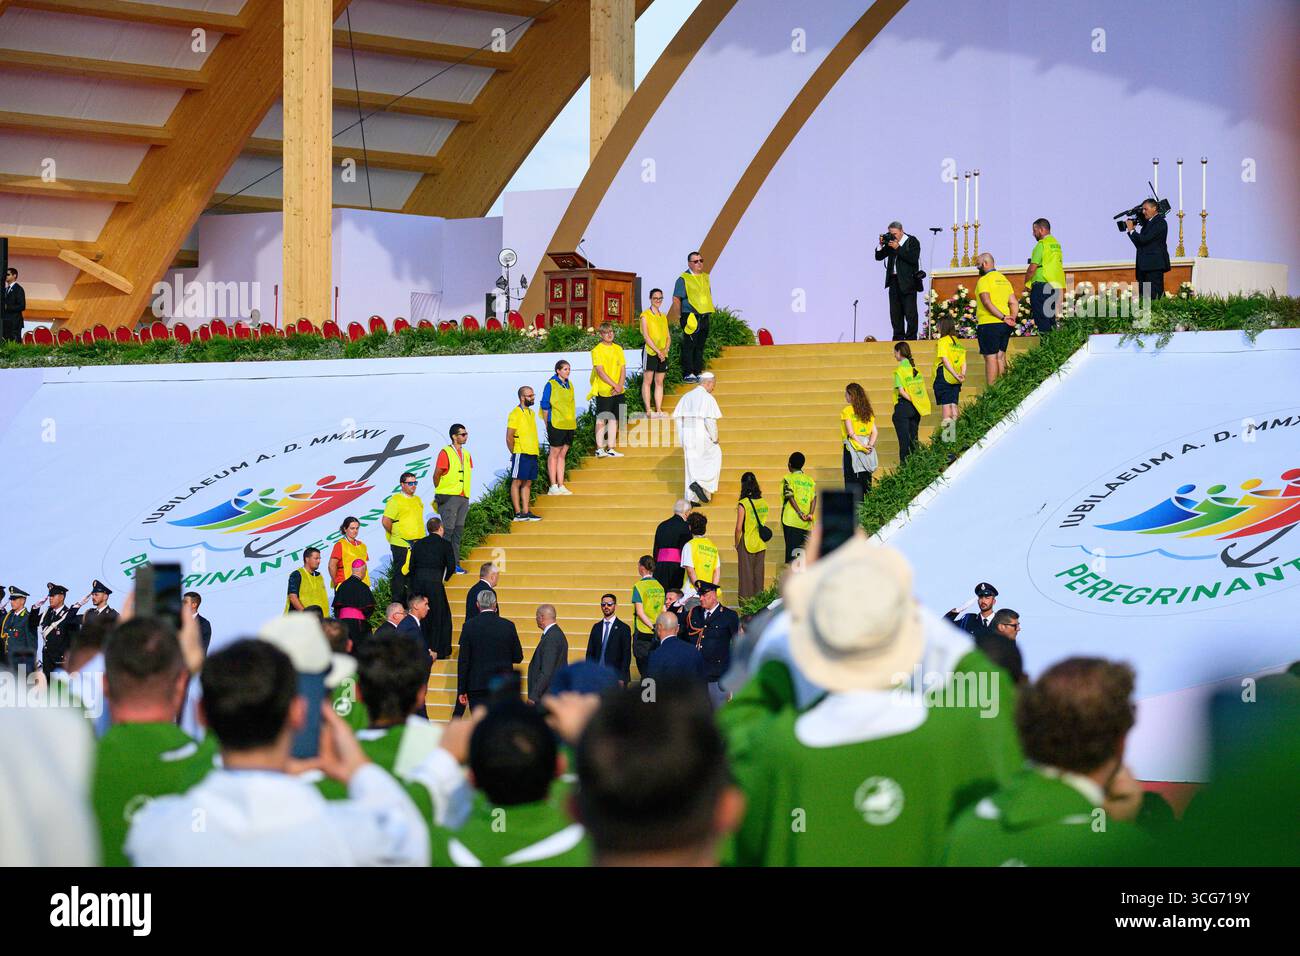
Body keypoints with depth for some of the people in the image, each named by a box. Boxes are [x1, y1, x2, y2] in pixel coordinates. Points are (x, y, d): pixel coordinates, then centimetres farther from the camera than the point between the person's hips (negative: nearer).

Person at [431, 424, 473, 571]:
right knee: (447, 530, -7)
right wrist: (441, 492, 2)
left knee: (458, 531, 7)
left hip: (463, 497, 7)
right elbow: (436, 475, -7)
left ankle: (455, 563, 10)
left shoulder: (466, 454, 14)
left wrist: (467, 494, 14)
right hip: (449, 498, -7)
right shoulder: (445, 453, -8)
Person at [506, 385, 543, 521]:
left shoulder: (531, 412, 15)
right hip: (521, 454, -8)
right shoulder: (515, 414, -10)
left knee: (527, 483, 8)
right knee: (517, 482, -3)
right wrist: (514, 453, -8)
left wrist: (535, 451, 14)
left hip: (532, 454, 8)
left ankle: (526, 512, 10)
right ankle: (518, 513, -3)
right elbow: (509, 437, -12)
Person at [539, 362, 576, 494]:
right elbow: (545, 405, -7)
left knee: (562, 455, 10)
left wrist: (574, 421, 16)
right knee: (554, 454, -1)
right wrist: (547, 424, -7)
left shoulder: (569, 385, 12)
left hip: (569, 424, 6)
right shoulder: (551, 384, -8)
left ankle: (561, 486, 12)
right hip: (556, 424, -6)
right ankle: (553, 486, 2)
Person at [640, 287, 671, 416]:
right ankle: (648, 410, -8)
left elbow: (668, 337, 14)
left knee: (659, 382, 5)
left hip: (663, 354, 6)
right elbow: (646, 336, -10)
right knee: (647, 380, -6)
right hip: (650, 351, -6)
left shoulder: (664, 317, 17)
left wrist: (665, 350, -5)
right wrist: (657, 351, -17)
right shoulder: (645, 315, -2)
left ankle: (659, 410, 5)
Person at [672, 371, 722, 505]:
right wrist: (715, 439, -3)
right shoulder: (708, 398, -10)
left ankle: (691, 498, 10)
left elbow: (678, 419, 8)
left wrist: (682, 440, 13)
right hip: (702, 437, -6)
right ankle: (699, 483, -2)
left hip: (687, 435, 6)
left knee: (691, 465, 13)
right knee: (714, 456, 15)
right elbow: (710, 421, -16)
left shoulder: (686, 397, 9)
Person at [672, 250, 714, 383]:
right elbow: (676, 299, -8)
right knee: (689, 346, -7)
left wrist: (709, 312, 17)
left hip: (704, 317, 7)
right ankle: (688, 374, -6)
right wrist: (680, 316, -11)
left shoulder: (705, 277, 15)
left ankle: (698, 372, 16)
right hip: (690, 316, -7)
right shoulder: (683, 279, -6)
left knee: (700, 347, 10)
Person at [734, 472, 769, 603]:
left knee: (746, 574, 4)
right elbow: (765, 524, 7)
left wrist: (737, 544, 1)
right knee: (758, 574, 12)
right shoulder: (763, 503, -1)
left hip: (747, 544, -4)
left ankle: (746, 602, 6)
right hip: (761, 545, 4)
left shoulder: (742, 504, -15)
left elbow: (739, 528, -13)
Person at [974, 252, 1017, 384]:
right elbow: (1014, 303, 12)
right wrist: (1012, 319, 0)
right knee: (1001, 356, 12)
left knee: (990, 357, -6)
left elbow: (987, 302, -20)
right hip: (1004, 325, 7)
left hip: (989, 324, -7)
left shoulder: (984, 280, -8)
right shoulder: (1004, 279, 17)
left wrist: (1003, 317, -20)